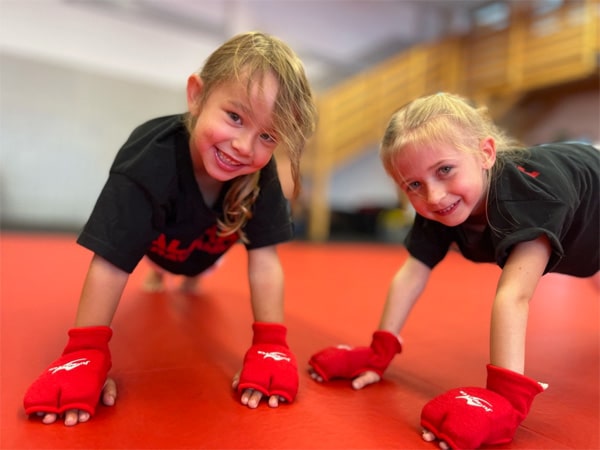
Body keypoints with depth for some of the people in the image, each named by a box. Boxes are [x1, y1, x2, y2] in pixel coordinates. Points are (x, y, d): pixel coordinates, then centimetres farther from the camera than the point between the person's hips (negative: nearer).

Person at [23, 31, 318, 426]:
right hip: (156, 241, -1)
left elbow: (265, 261, -35)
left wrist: (270, 346, -38)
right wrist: (85, 354, -39)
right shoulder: (150, 165, -45)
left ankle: (195, 273, 53)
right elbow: (110, 264, -40)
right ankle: (156, 269, 54)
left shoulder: (262, 175, -36)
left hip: (203, 245, 2)